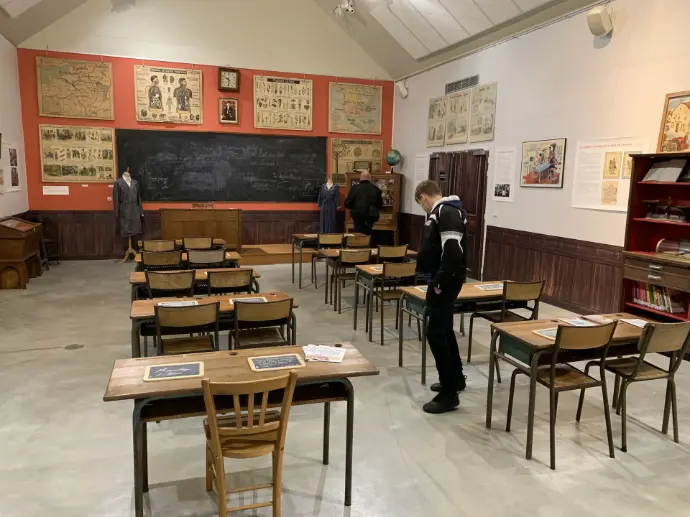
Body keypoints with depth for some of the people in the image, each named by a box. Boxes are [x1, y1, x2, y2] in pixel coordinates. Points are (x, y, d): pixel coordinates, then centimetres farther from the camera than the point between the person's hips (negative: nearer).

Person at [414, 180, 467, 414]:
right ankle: (456, 378, 37)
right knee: (444, 329, 21)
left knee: (436, 333, -7)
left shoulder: (448, 212, -18)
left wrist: (440, 282, -22)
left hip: (446, 282, -11)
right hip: (439, 280, 11)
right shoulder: (440, 212, 13)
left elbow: (453, 251, -27)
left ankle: (449, 394, 3)